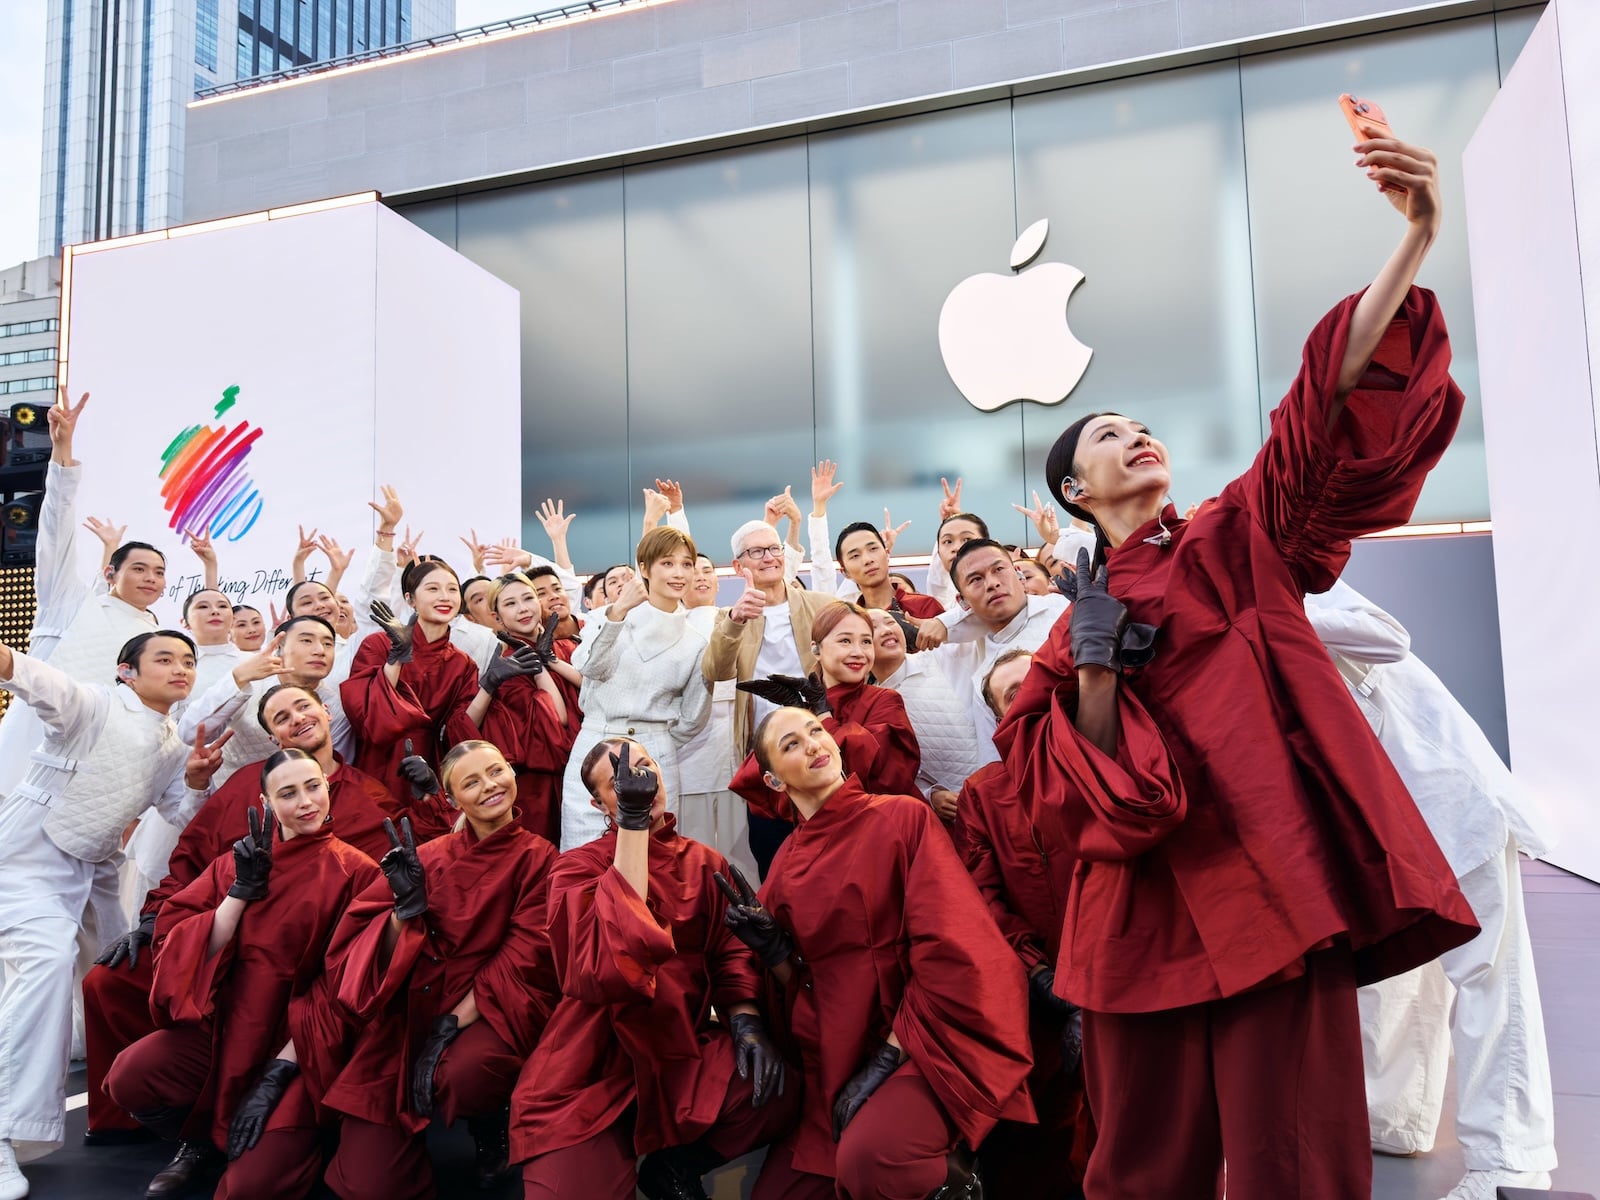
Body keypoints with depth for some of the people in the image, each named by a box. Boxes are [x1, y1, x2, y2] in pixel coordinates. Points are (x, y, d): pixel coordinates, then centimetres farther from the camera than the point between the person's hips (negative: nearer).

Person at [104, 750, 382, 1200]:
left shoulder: (355, 872, -11)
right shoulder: (240, 860, 4)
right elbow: (183, 943, -2)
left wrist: (277, 1073, -15)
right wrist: (241, 890, -16)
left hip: (309, 1044, -4)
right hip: (231, 1023, 5)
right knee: (128, 1079, -21)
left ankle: (296, 1137, 15)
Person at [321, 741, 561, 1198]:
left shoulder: (537, 857, -3)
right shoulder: (429, 856, 5)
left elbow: (523, 960, -10)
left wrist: (453, 1024, -17)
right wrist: (407, 906, -17)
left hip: (494, 1010, -2)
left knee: (462, 1076, -37)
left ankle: (491, 1130, 1)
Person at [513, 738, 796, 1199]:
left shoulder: (706, 863, 8)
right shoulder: (578, 866, -5)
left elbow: (731, 953, 5)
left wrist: (746, 1023, -17)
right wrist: (633, 823, -25)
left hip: (678, 1056, 3)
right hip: (588, 1074, -3)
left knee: (775, 1088, -23)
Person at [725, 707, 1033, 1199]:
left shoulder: (903, 816, -8)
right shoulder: (786, 863, 7)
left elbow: (950, 951, -14)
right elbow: (799, 982, 10)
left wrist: (888, 1058, -15)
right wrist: (771, 948, -10)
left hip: (924, 1045, -6)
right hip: (834, 1062, 6)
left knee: (868, 1159, -33)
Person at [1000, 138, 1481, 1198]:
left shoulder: (1239, 541, 8)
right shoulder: (1072, 630, 11)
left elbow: (1338, 406, -8)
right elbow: (1066, 791, 2)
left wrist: (1415, 241, -18)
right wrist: (1095, 673, -11)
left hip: (1269, 881, -1)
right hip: (1143, 907, 2)